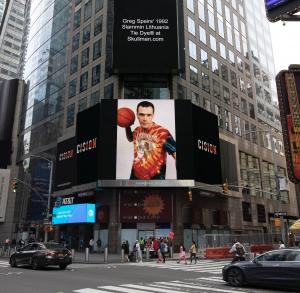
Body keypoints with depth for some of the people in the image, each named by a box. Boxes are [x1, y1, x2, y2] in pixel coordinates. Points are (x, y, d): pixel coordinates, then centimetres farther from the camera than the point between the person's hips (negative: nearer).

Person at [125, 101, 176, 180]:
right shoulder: (137, 130, 0)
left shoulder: (162, 133, -20)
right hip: (135, 176, 6)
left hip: (155, 178, -5)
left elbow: (175, 154, -22)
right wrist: (127, 126, 5)